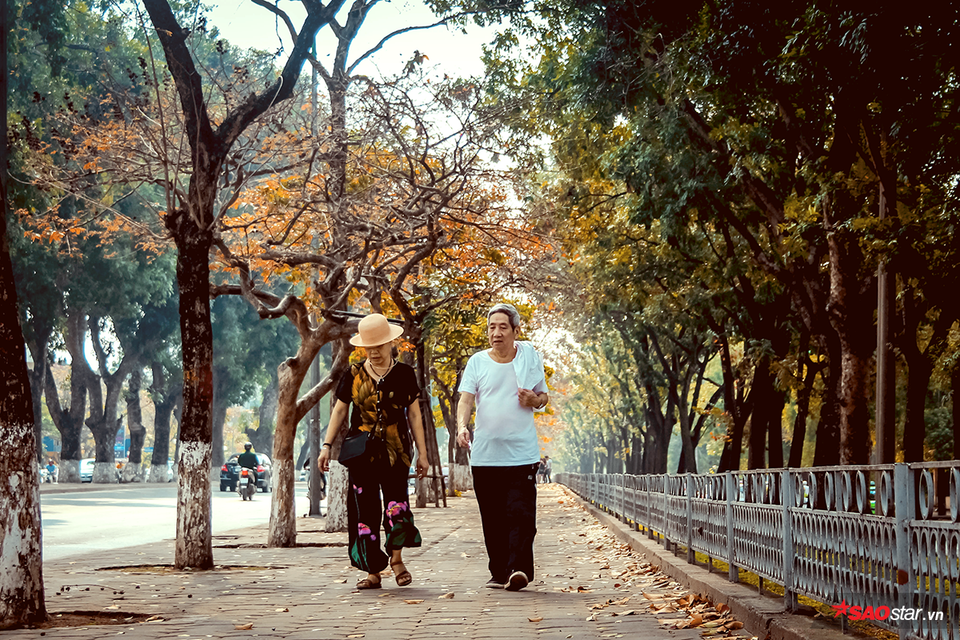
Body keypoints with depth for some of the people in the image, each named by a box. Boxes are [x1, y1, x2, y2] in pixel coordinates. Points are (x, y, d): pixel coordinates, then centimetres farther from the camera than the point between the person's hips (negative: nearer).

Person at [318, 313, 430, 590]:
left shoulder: (404, 374, 5)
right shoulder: (354, 375, 6)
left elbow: (414, 414, 8)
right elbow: (339, 411, 11)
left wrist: (422, 452, 6)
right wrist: (327, 445, 4)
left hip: (395, 450, -1)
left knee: (396, 502, -13)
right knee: (365, 509, -1)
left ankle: (396, 559, 10)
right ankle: (373, 572, 6)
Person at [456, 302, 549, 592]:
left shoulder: (530, 357, 8)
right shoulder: (477, 362, 7)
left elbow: (544, 397, 17)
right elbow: (466, 397, -4)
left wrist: (534, 400, -7)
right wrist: (462, 426, -23)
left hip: (522, 454, -1)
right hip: (485, 455, 1)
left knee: (520, 513, -13)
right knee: (493, 519, 5)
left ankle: (519, 569, -16)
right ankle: (499, 573, 15)